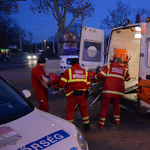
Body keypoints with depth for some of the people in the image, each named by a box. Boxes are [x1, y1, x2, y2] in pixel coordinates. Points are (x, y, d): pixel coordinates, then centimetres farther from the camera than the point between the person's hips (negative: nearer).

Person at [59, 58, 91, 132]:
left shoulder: (68, 71, -2)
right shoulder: (85, 72, 8)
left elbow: (61, 84, -9)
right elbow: (88, 85, 6)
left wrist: (67, 85, 10)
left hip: (71, 95, -2)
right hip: (82, 94, 3)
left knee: (70, 111, 11)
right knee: (84, 110, 20)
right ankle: (86, 126, 32)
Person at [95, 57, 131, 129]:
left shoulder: (109, 66, 6)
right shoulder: (124, 70, 14)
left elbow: (101, 75, -3)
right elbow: (128, 79, 28)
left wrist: (96, 76, 15)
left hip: (107, 90, -2)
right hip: (119, 91, 3)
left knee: (104, 106, 5)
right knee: (116, 105, 24)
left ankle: (101, 123, 9)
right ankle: (117, 120, 35)